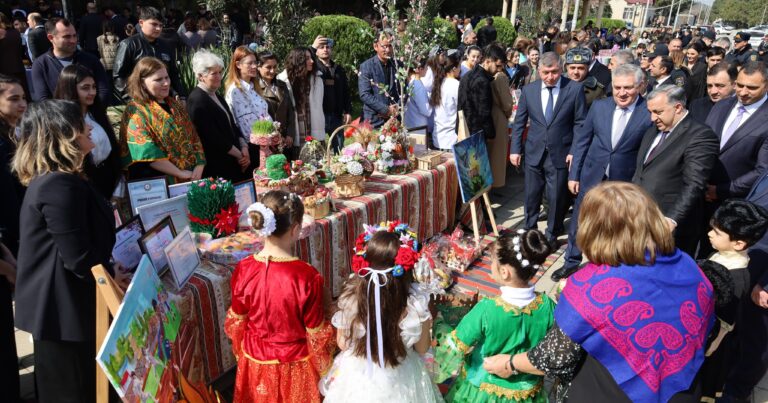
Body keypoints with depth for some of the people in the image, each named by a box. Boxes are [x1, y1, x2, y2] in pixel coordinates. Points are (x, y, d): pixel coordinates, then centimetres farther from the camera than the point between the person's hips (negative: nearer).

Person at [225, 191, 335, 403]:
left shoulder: (243, 269, -18)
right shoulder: (308, 276, -28)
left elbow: (236, 322, -4)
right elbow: (317, 334, -17)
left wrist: (241, 353, 15)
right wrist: (324, 366, 1)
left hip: (255, 360, 3)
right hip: (294, 365, -3)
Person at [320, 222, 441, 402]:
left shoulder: (350, 296, -24)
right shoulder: (416, 304, -27)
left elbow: (342, 343, -7)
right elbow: (422, 348, -10)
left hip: (356, 379, 1)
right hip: (398, 384, 0)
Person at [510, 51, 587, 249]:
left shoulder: (575, 89, -5)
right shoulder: (528, 90, 2)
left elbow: (580, 123, -2)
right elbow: (519, 122, 7)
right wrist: (515, 149, 2)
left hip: (561, 154, -2)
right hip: (534, 153, 2)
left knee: (557, 198, 6)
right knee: (532, 196, 12)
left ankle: (552, 236, 26)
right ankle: (529, 231, 31)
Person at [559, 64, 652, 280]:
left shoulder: (650, 112, -13)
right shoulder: (599, 106, -3)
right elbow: (581, 141, 3)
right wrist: (574, 174, 3)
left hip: (625, 182, -3)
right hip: (592, 177, 3)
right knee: (579, 223, 15)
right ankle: (571, 262, 35)